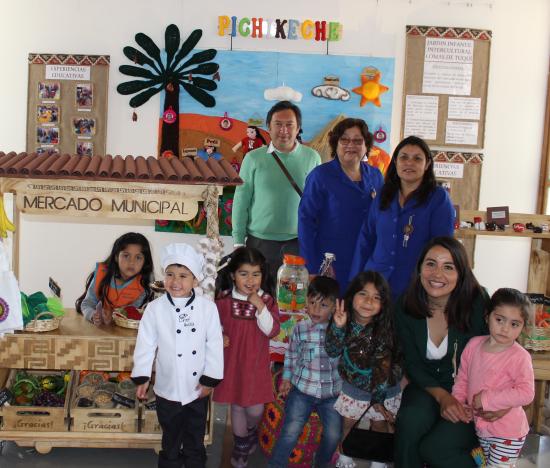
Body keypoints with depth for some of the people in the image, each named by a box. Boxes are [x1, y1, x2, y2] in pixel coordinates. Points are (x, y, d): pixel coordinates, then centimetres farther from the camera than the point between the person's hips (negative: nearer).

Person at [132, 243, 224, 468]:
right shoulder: (155, 308, -10)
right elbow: (146, 344, -6)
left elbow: (214, 345, -7)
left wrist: (210, 378, -6)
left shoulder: (208, 308, -11)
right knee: (171, 442, 16)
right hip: (168, 389, 0)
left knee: (196, 443, 18)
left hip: (198, 389, 1)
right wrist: (141, 377, -7)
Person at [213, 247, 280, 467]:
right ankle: (241, 445, 38)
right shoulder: (224, 299, -9)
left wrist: (260, 306, -26)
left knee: (255, 409, 6)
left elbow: (272, 331, -17)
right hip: (232, 362, 0)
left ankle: (251, 430, 42)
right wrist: (219, 336, -16)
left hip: (256, 364, 0)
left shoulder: (267, 300, -8)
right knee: (237, 406, 14)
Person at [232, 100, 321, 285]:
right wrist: (238, 241, 0)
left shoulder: (312, 158, 1)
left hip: (299, 242, 1)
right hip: (260, 242, 0)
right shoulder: (254, 158, -1)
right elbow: (241, 201, 2)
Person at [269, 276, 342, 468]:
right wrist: (286, 378, 4)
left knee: (333, 434, 4)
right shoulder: (300, 328, -3)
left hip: (331, 392, 1)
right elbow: (291, 355, 8)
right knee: (291, 431, -5)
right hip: (302, 389, -1)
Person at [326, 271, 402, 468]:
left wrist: (378, 398, -15)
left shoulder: (384, 330, -25)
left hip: (382, 387, -1)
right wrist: (338, 327, -37)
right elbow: (333, 352, -21)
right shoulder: (345, 320, -19)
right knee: (348, 423, 18)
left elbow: (383, 367, -18)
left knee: (380, 424, 18)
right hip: (351, 385, 2)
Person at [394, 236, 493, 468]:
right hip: (428, 387, 2)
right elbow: (413, 364, -3)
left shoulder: (477, 303, -18)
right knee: (409, 421, -30)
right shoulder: (406, 307, -9)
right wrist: (442, 396, -18)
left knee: (434, 448, -24)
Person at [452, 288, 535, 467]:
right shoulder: (474, 344, -3)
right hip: (480, 427, 6)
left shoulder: (519, 357, -20)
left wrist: (487, 399, -24)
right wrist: (457, 401, -7)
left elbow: (526, 393, -27)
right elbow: (462, 377, 7)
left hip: (507, 434, -6)